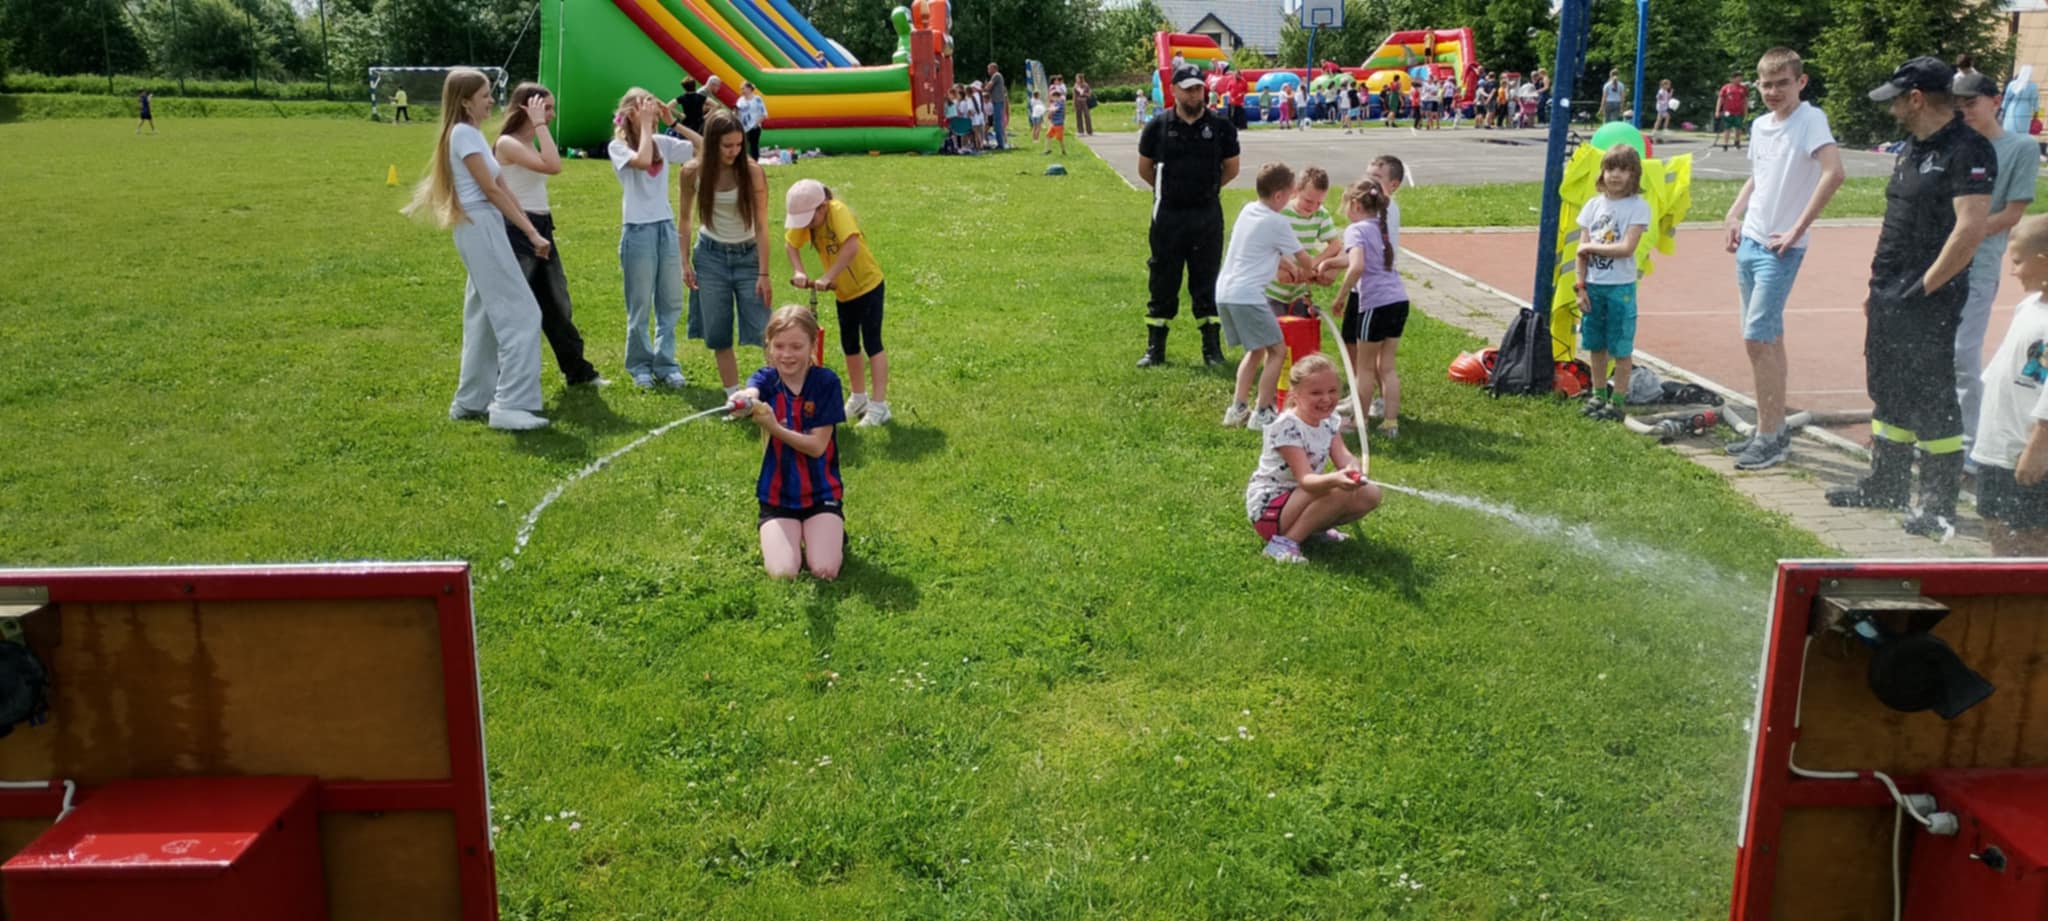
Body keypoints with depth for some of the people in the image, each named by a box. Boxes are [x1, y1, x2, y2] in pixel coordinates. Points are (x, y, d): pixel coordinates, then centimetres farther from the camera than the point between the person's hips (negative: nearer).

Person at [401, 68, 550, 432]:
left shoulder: (471, 133, 17)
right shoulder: (464, 134, -12)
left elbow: (500, 186, 15)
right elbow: (491, 190, -16)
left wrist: (529, 226, 9)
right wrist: (531, 232, -15)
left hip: (483, 228, 10)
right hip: (480, 228, -10)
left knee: (485, 316, 14)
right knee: (520, 314, -12)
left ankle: (472, 400, 22)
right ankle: (511, 405, -15)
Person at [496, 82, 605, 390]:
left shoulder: (530, 143, 13)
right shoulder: (508, 143, -15)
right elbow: (554, 166, -28)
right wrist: (539, 124, -22)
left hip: (541, 228, 9)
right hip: (518, 231, -9)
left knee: (557, 304, 16)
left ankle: (578, 371, 27)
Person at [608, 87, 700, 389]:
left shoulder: (664, 143, 7)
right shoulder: (618, 147, -6)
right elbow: (643, 161, -26)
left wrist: (674, 123, -1)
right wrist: (646, 126, -15)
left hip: (667, 228, 5)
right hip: (638, 231, -5)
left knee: (671, 303, 7)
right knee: (640, 307, 3)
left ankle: (665, 363, 17)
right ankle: (640, 365, 16)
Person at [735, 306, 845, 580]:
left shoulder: (826, 382, -10)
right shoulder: (766, 380, -6)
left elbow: (817, 446, -15)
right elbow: (751, 394, -33)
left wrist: (774, 428, -30)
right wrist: (743, 400, -58)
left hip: (821, 493, -1)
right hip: (777, 496, 1)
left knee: (824, 571, -17)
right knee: (783, 573, -18)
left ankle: (834, 535, 17)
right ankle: (781, 538, 17)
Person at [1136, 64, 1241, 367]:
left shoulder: (1220, 126, 1)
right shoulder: (1158, 126, 0)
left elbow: (1231, 168, 11)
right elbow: (1145, 169, 11)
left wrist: (1207, 188, 12)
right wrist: (1170, 190, 12)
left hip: (1207, 215, 0)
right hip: (1168, 216, 0)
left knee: (1207, 282, 6)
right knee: (1162, 282, 6)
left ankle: (1213, 348, 13)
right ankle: (1154, 349, 14)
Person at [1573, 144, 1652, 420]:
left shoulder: (1638, 207, -7)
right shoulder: (1594, 205, 5)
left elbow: (1627, 248, -18)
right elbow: (1582, 249, 3)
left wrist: (1591, 247, -11)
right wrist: (1581, 286, -1)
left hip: (1620, 287, -4)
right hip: (1593, 286, 4)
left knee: (1621, 346, 3)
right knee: (1595, 344, 12)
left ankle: (1617, 400, 11)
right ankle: (1599, 394, 25)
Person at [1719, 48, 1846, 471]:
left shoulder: (1810, 119, -12)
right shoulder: (1760, 124, 11)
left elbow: (1834, 173, -25)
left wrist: (1797, 230, -22)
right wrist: (1733, 216, 11)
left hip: (1780, 249, -8)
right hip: (1749, 242, 8)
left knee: (1757, 338, -10)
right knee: (1768, 338, 13)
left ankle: (1769, 438, -2)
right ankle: (1775, 429, 22)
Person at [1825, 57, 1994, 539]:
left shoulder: (1967, 150, -15)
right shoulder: (1911, 147, 14)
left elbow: (1970, 229, -23)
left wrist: (1925, 288, -19)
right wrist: (1879, 286, 17)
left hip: (1928, 302, -9)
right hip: (1888, 298, 9)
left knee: (1933, 401, -2)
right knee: (1888, 392, 17)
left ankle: (1939, 505, 7)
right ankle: (1886, 484, 30)